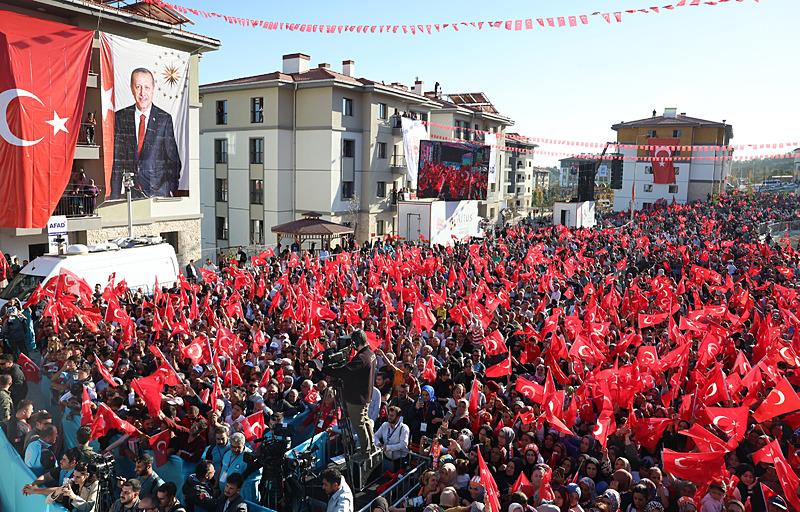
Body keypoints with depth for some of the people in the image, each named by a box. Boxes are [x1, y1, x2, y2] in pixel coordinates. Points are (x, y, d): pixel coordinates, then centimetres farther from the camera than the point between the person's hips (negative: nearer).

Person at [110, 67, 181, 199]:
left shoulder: (165, 119, 3)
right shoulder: (120, 117, 7)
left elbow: (173, 159, 6)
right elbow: (117, 158, 5)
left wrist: (171, 190, -3)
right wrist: (115, 196, -1)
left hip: (157, 190, -1)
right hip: (129, 191, 1)